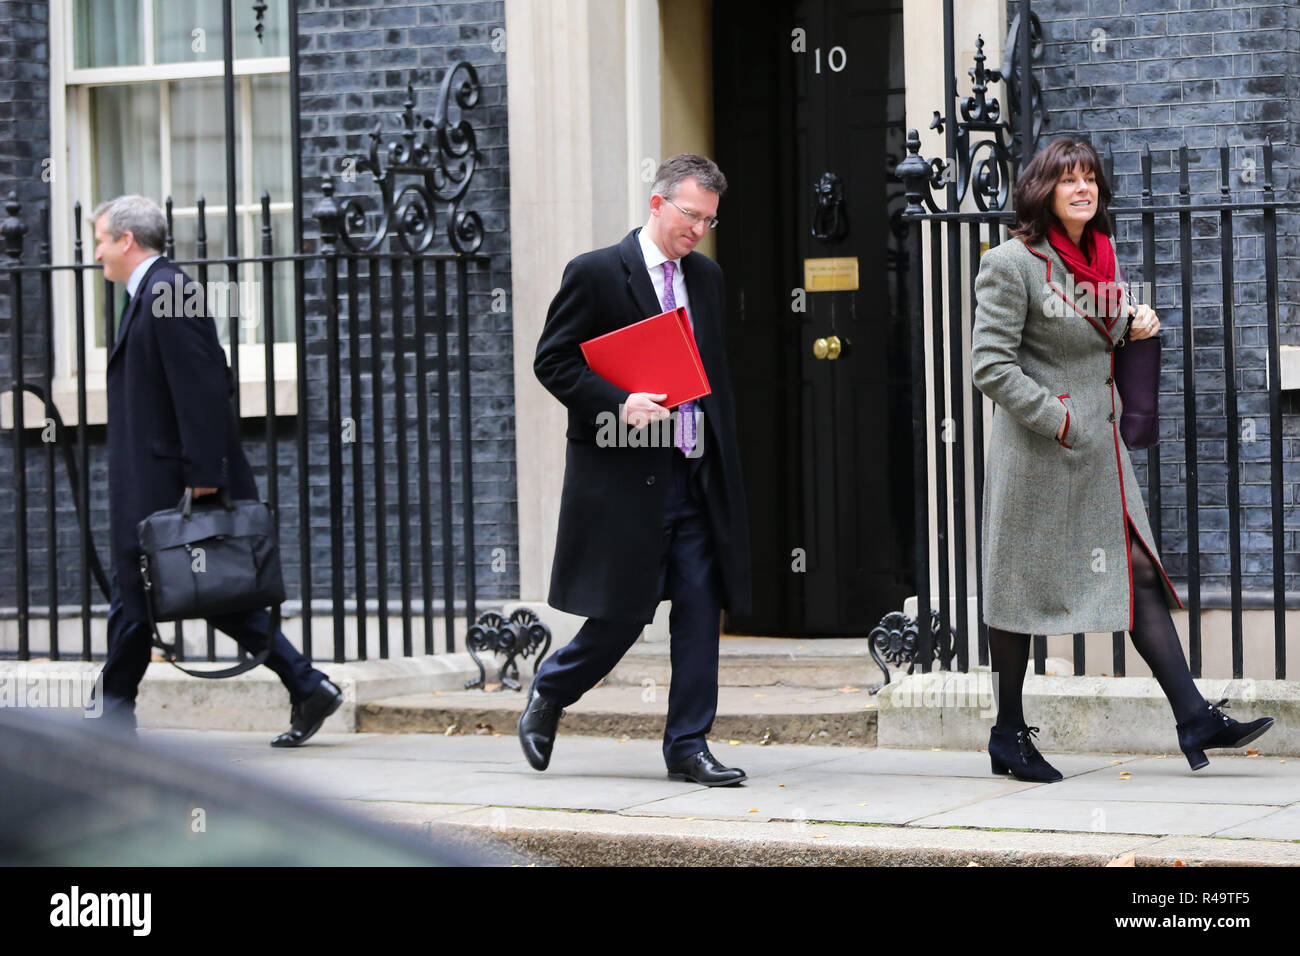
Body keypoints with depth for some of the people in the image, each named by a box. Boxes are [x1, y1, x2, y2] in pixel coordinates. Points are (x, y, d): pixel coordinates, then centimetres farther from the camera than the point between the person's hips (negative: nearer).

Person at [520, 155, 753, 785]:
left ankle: (687, 746, 8)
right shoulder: (595, 274, -6)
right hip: (625, 477, -6)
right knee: (624, 612, -3)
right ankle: (547, 697, 23)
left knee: (700, 607, 1)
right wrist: (617, 404, -20)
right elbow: (552, 361, -7)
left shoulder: (706, 277, 14)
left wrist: (723, 461, 14)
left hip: (697, 474, 6)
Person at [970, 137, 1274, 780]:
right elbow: (990, 365, -16)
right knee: (1024, 584, 2)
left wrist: (1133, 329, 5)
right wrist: (1056, 420, -18)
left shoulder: (1099, 257, 12)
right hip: (1037, 451, -7)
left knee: (1139, 572, 2)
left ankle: (1195, 719, 0)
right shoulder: (1012, 263, -12)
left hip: (1100, 446, 7)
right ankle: (1009, 735, 12)